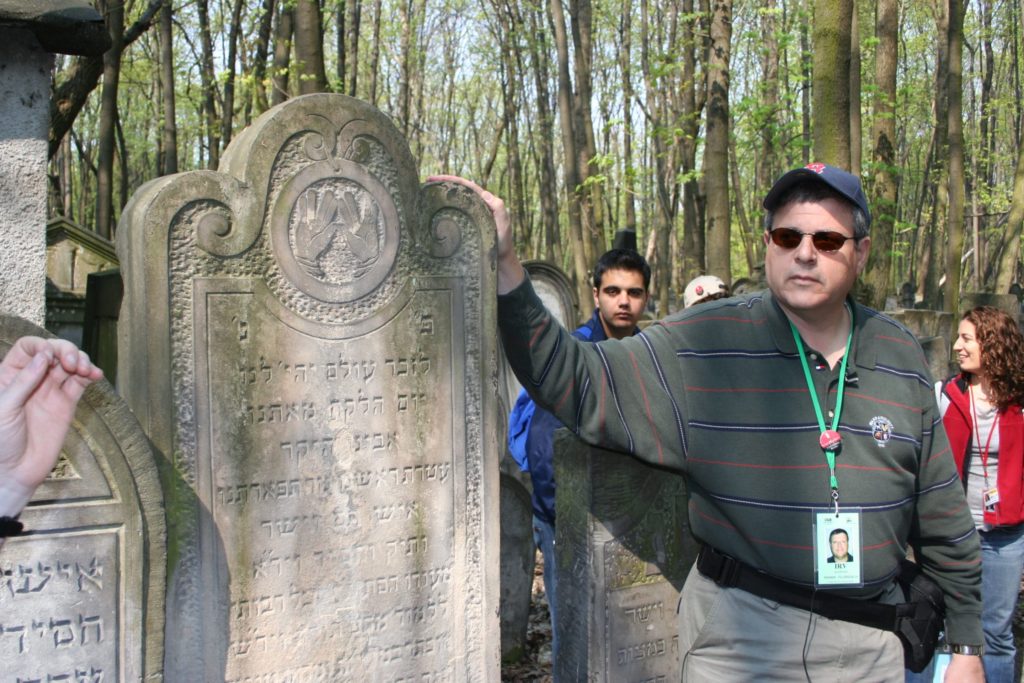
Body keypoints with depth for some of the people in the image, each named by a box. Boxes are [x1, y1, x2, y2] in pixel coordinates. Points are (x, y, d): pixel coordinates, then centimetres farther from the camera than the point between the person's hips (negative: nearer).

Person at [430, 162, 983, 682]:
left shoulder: (900, 358, 3)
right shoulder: (704, 346, -7)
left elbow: (943, 520, 9)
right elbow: (574, 382, -11)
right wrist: (505, 267, -22)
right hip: (739, 634, -2)